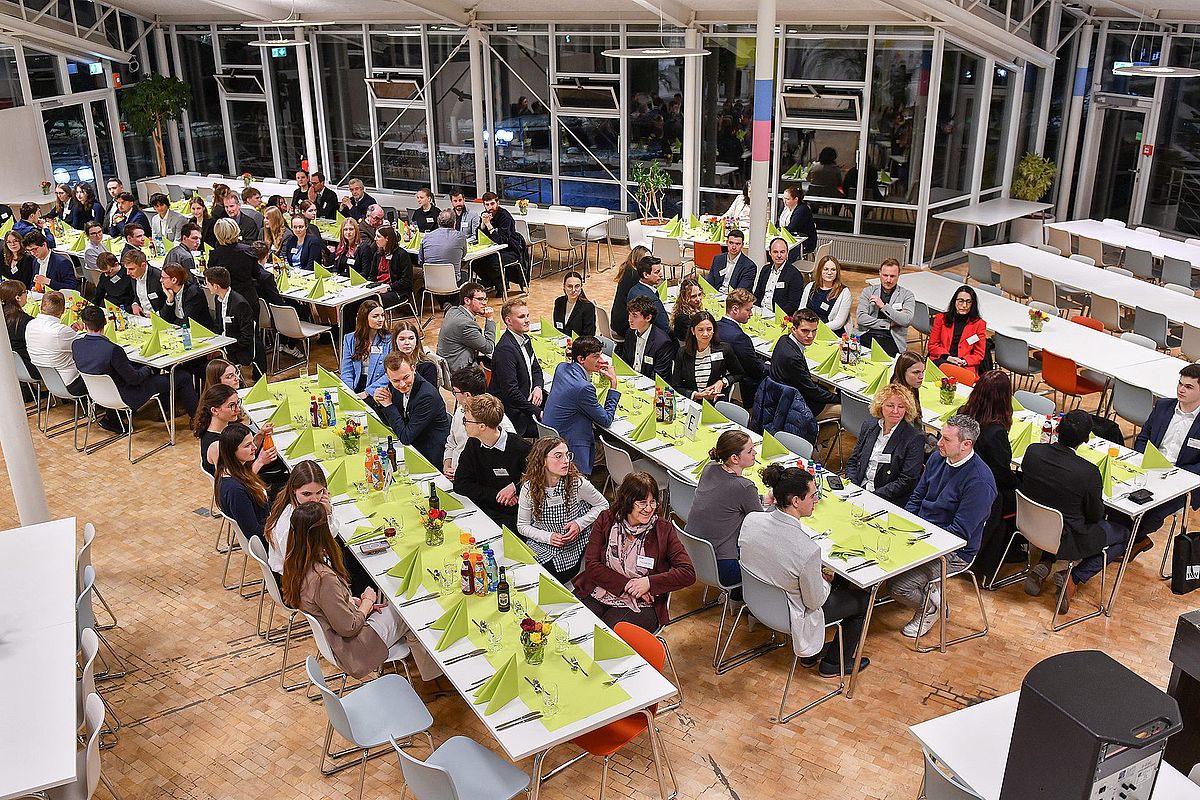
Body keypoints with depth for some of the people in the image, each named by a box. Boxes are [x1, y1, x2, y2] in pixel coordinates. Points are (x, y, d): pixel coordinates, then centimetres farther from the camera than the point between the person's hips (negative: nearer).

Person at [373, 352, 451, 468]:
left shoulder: (427, 396, -26)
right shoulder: (394, 387, -3)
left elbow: (405, 437, -22)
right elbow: (389, 423, 11)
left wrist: (389, 405, -17)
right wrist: (379, 403, -8)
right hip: (413, 447, 7)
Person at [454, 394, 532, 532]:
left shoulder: (520, 449, -15)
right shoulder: (473, 445, 3)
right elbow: (460, 485, 0)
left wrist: (516, 486, -16)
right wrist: (495, 495, -10)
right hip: (482, 509, 5)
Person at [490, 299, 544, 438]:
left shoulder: (525, 339, 9)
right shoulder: (505, 349, -22)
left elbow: (536, 369, 20)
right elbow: (510, 392, -25)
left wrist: (538, 387, -2)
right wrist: (537, 413, -21)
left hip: (528, 399, 10)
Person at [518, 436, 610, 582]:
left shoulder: (578, 483, -14)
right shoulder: (529, 488, -9)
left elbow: (603, 505, 1)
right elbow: (522, 526, 1)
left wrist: (580, 523, -15)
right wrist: (547, 537, -16)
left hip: (571, 549, -2)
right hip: (540, 545, 2)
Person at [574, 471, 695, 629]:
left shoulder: (663, 529, -2)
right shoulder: (606, 519, 2)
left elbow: (688, 573, -7)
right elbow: (591, 565, -4)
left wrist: (649, 582, -17)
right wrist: (627, 585, -14)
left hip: (639, 605, -2)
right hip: (597, 595, 2)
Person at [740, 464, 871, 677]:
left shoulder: (751, 519, -20)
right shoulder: (808, 550, -37)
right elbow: (815, 602, -22)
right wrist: (827, 580, 1)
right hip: (790, 616, -6)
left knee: (841, 580, 29)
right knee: (863, 598, 17)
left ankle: (811, 653, 39)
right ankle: (834, 664, 35)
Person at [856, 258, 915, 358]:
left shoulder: (907, 295, 12)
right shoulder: (868, 291, 16)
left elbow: (906, 321, -5)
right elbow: (860, 318, 3)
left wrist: (883, 306, -6)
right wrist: (888, 325, -2)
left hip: (891, 339, -1)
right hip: (867, 336, 1)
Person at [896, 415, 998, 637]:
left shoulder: (979, 481, -24)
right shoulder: (938, 458, 1)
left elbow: (960, 533, -23)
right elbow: (916, 498, 13)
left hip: (954, 550, -8)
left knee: (899, 586, -21)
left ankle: (930, 609, 13)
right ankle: (927, 589, 13)